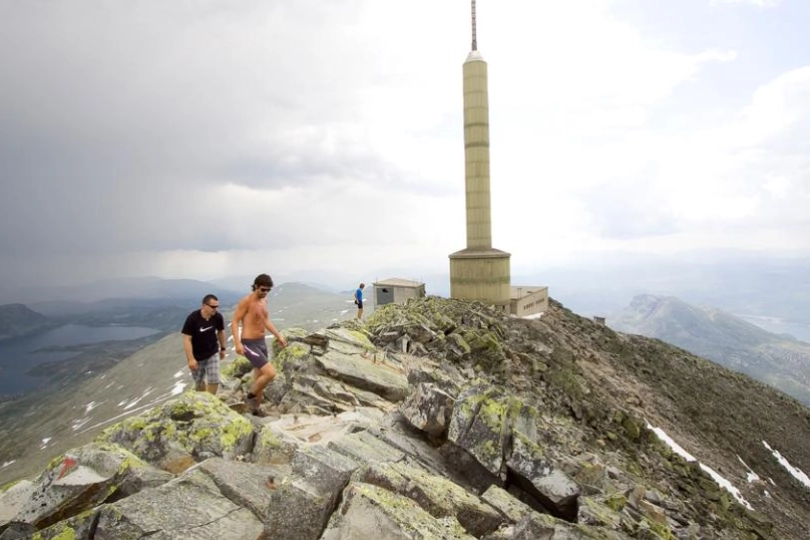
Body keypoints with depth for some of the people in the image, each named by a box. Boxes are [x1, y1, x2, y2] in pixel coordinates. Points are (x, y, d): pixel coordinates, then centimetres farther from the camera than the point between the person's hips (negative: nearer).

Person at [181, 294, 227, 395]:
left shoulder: (217, 317, -16)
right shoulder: (192, 318, -25)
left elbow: (221, 332, 4)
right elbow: (187, 339, -22)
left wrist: (223, 348, 12)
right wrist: (191, 359, -23)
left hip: (212, 353, 2)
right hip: (196, 356, -2)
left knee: (214, 380, -5)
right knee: (199, 382, 15)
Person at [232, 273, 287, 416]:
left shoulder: (264, 301, 9)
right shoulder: (246, 301, -15)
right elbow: (234, 322, -15)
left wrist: (278, 336, 17)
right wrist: (237, 342, -25)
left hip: (261, 343, 8)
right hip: (249, 344, -8)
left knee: (259, 379, 16)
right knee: (270, 373, -16)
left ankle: (256, 408, 32)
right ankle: (250, 396, 8)